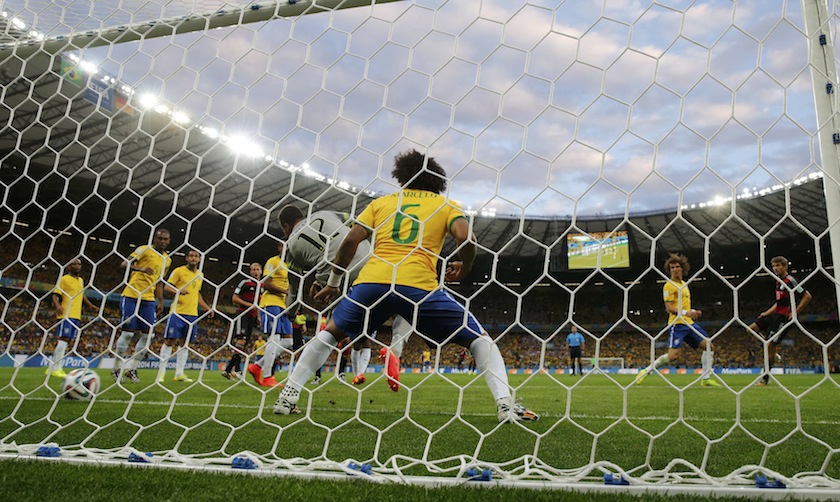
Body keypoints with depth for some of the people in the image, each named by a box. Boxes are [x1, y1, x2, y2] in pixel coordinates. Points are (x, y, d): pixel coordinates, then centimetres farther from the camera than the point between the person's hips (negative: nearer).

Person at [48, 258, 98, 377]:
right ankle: (56, 369, -9)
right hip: (66, 314, -8)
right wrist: (57, 305, -28)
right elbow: (55, 295, -10)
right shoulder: (64, 279, -4)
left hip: (76, 316, 8)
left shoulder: (81, 280, 18)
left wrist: (90, 305, 21)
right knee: (63, 339, -12)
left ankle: (52, 367, 16)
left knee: (67, 340, 8)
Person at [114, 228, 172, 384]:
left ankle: (132, 368, 10)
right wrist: (141, 269, -30)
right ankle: (117, 368, 11)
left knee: (148, 334, -2)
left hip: (149, 300, 6)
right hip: (131, 296, -6)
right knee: (128, 332, -6)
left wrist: (161, 302, 18)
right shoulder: (144, 250, -2)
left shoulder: (167, 259, 16)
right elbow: (124, 264, -12)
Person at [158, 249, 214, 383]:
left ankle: (179, 373, 9)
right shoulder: (179, 271, -1)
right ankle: (161, 372, 2)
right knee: (169, 340, -5)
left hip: (192, 313, 5)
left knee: (185, 343, 6)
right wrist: (178, 290, -24)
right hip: (177, 311, -5)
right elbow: (167, 286, -4)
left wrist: (207, 308, 20)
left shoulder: (200, 275, 17)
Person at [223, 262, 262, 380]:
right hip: (242, 314, -7)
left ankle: (227, 370, 10)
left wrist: (258, 317, 18)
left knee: (245, 345, 4)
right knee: (241, 340, -23)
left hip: (252, 317, 7)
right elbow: (235, 298, -5)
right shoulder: (245, 283, -1)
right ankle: (236, 369, -25)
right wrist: (248, 305, -14)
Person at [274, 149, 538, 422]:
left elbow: (350, 240, 12)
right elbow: (465, 237, -2)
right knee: (479, 339, 14)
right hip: (420, 285, -2)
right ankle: (506, 405, -3)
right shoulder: (445, 205, 18)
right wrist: (464, 268, 17)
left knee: (330, 333, 28)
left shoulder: (381, 202, 23)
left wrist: (333, 282, 22)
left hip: (371, 280, 2)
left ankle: (287, 396, 24)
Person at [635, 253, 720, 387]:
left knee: (708, 345, 3)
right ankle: (646, 371, -1)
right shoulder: (669, 285, -7)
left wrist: (693, 311, 12)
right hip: (677, 324, -9)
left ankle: (706, 379, 11)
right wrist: (686, 313, -23)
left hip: (689, 323, 9)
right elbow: (669, 308, -14)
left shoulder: (684, 284, 19)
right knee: (673, 356, -16)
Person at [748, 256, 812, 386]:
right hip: (775, 314, 10)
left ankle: (765, 378, -1)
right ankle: (773, 355, 12)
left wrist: (795, 313, -16)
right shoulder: (778, 281, 15)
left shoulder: (790, 280, -13)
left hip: (783, 317, -10)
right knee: (752, 329, 7)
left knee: (770, 345, -10)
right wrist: (767, 313, 17)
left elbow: (807, 296, -15)